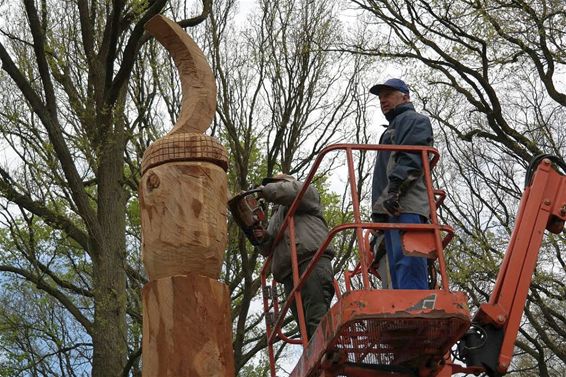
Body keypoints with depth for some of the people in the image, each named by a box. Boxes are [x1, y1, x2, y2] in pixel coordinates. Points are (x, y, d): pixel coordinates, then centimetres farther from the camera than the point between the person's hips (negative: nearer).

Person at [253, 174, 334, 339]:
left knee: (316, 321, -25)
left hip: (312, 259, -7)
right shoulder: (275, 217, 41)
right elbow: (269, 249, 33)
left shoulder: (306, 192, 22)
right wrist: (264, 238, 12)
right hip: (289, 273, 7)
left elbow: (293, 191, -4)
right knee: (306, 329, -9)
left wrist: (266, 190, 6)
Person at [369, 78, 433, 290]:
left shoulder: (414, 120, 8)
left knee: (406, 263, -22)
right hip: (390, 209, 10)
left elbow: (412, 157, -10)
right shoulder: (393, 127, 36)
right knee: (396, 267, 1)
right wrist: (378, 209, 20)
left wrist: (395, 188, -22)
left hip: (406, 204, -10)